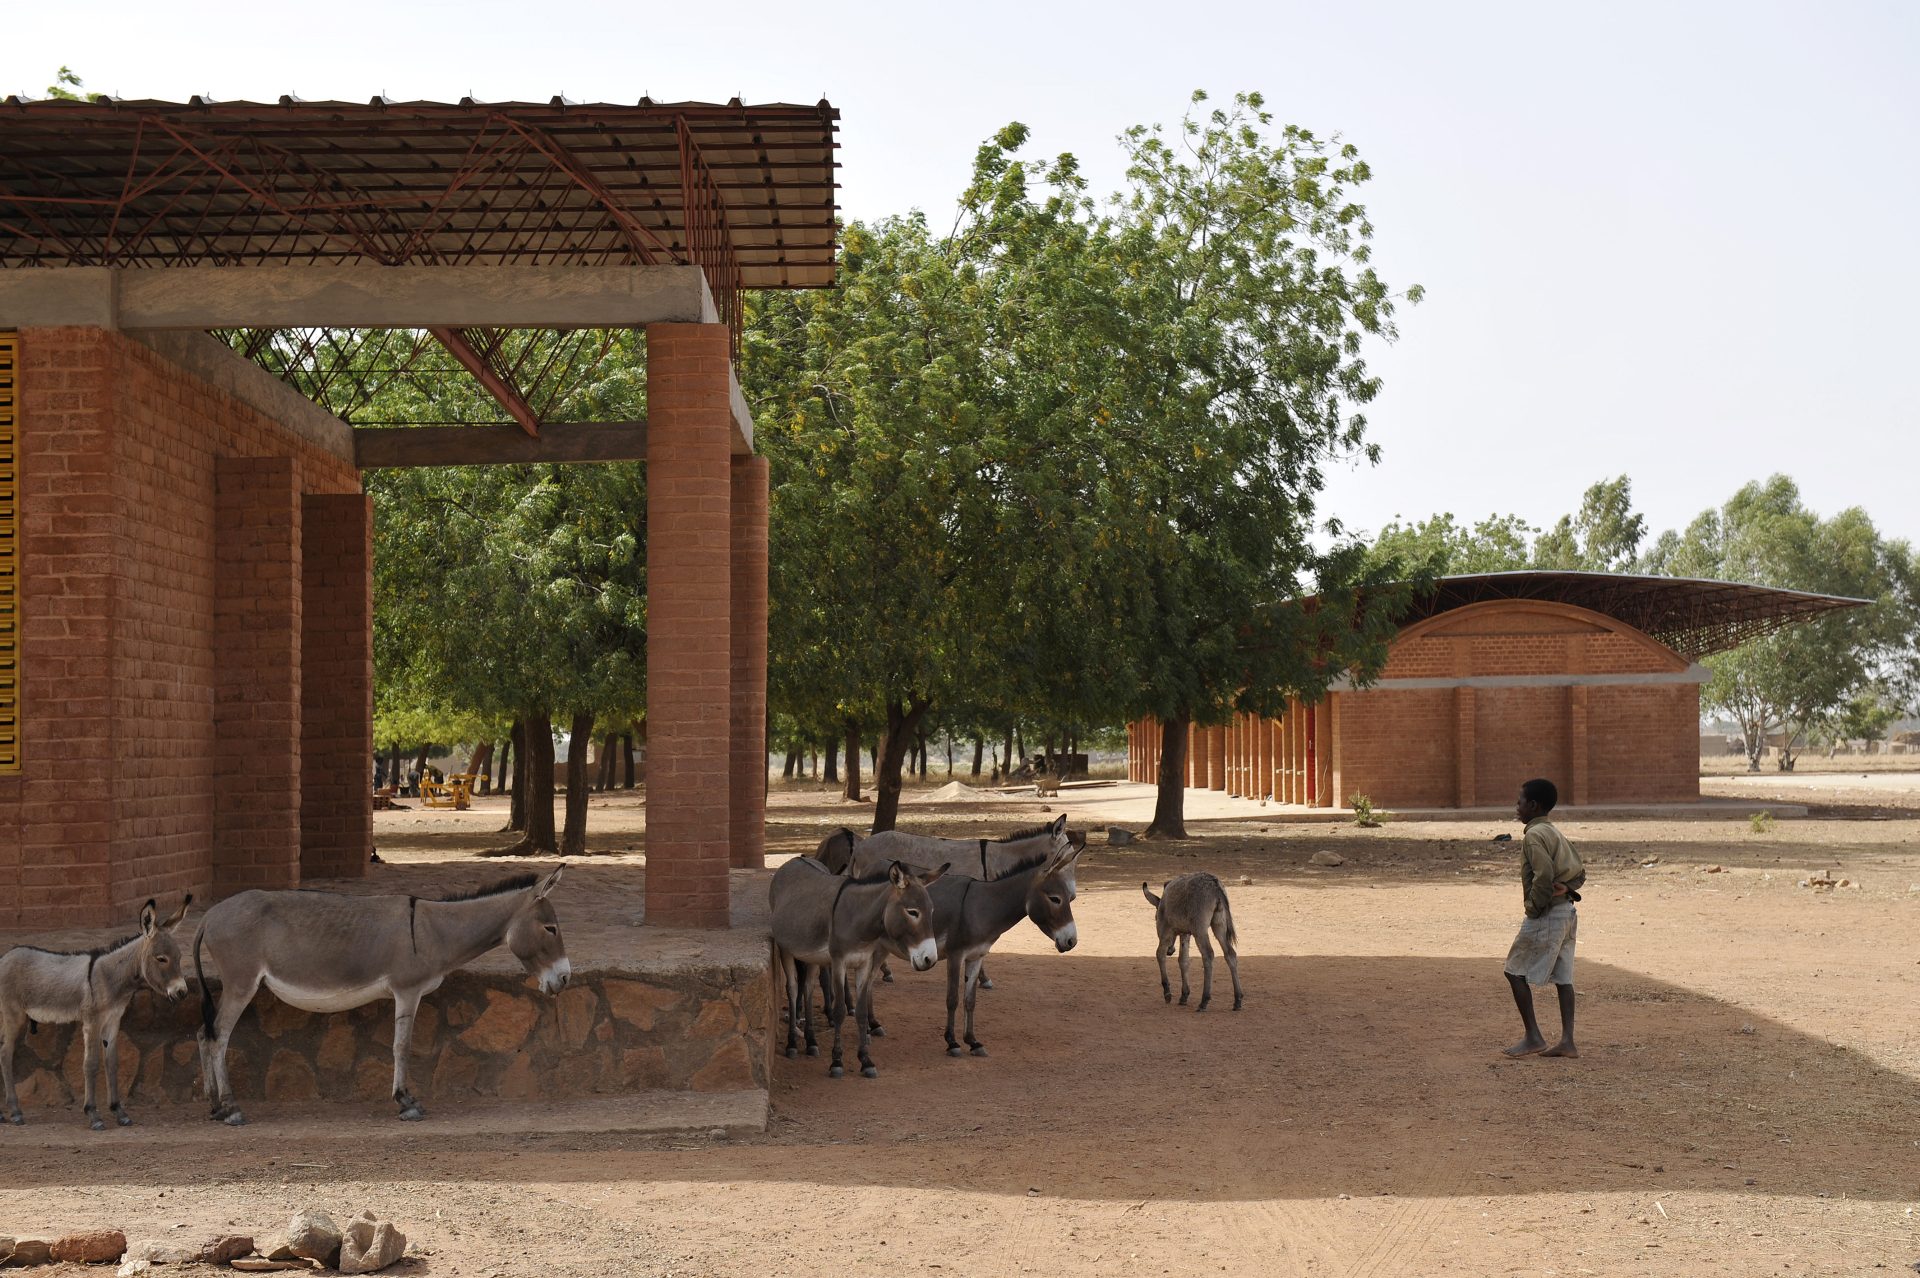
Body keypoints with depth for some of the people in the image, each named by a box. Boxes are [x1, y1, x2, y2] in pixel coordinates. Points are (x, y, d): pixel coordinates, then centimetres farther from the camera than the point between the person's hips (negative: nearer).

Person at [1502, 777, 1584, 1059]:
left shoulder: (1534, 835, -14)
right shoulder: (1555, 832, 15)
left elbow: (1544, 875, -25)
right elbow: (1579, 872, 15)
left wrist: (1533, 907, -14)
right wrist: (1566, 887, -1)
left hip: (1546, 916, -9)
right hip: (1566, 912, 9)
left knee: (1516, 971, -1)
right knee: (1562, 977, 8)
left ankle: (1533, 1038, -2)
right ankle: (1567, 1041, 7)